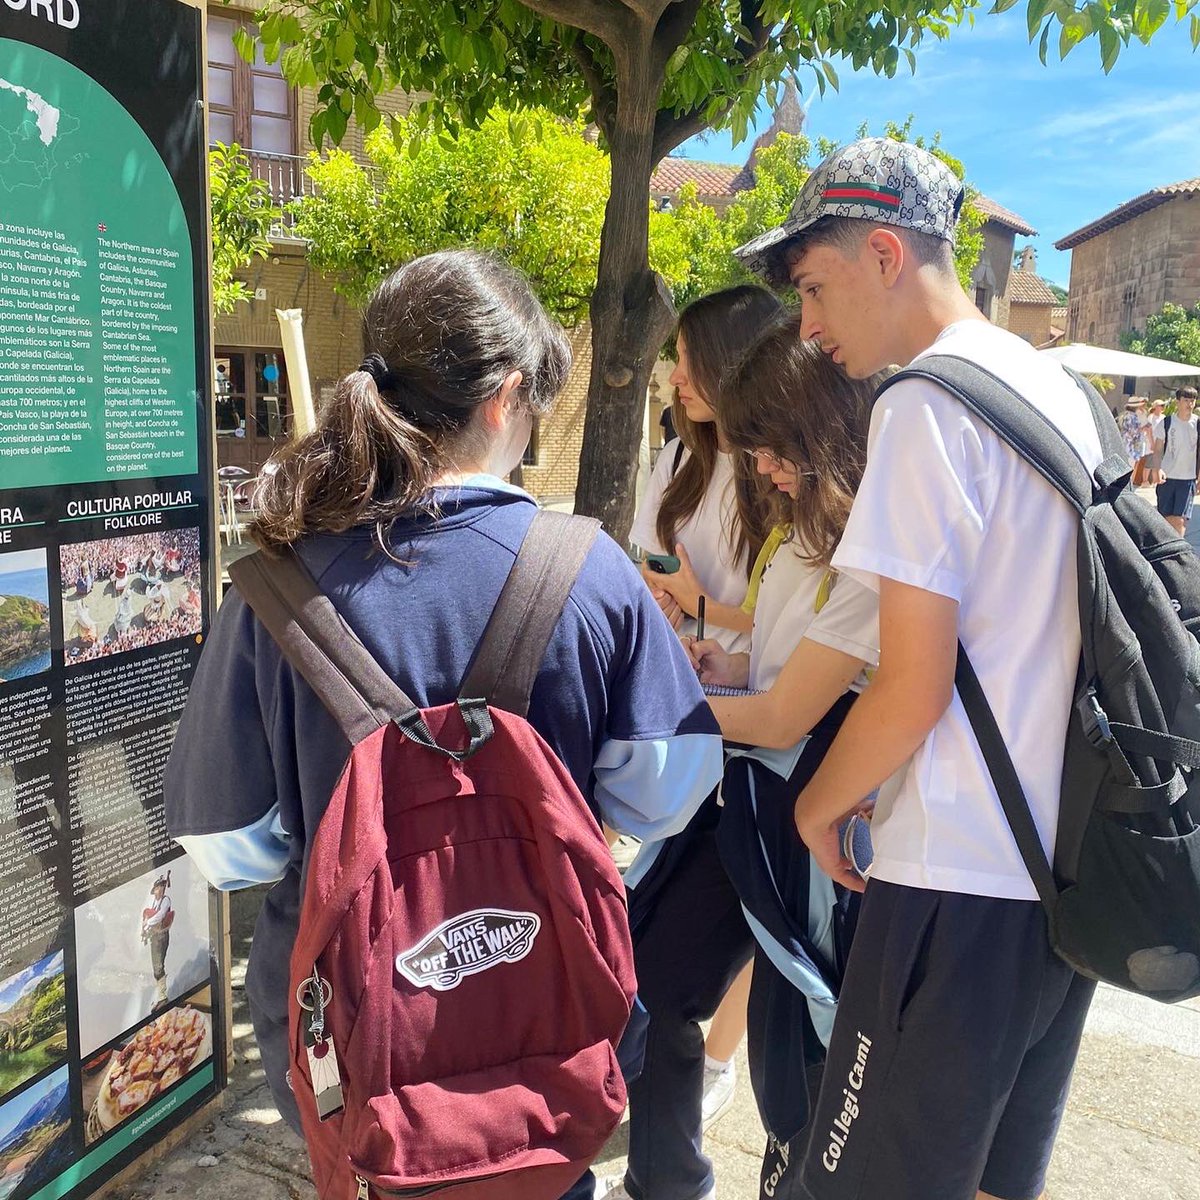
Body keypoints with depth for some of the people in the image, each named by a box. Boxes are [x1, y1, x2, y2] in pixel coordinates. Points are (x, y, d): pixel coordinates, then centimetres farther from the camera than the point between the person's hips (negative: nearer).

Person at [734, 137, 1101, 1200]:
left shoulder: (927, 404, -15)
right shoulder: (1062, 391, 12)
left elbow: (913, 690, -18)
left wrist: (819, 805, 0)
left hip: (962, 878, -9)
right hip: (1066, 866, 9)